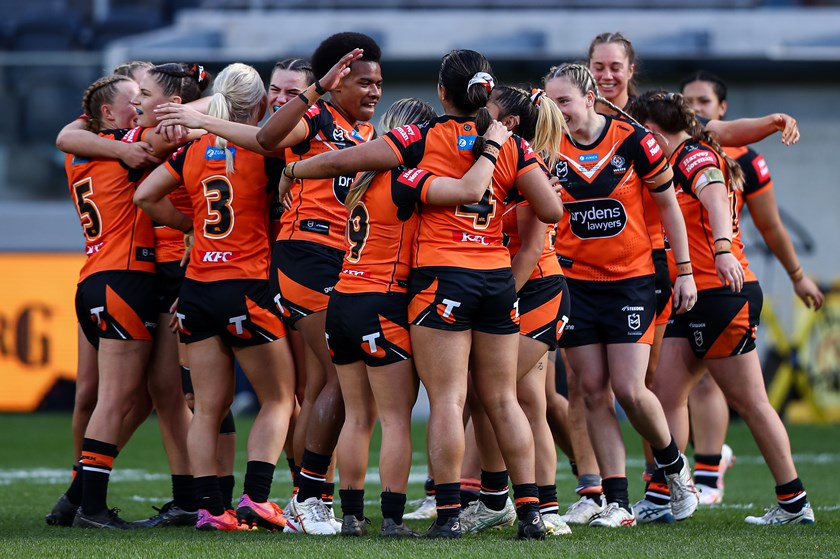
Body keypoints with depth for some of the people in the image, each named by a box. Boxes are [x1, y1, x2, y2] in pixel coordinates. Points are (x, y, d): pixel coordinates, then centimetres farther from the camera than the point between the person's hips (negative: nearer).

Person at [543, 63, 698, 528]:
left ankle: (674, 465, 17)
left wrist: (685, 272, 1)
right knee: (594, 390, -1)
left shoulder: (634, 141, -8)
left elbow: (668, 207, 2)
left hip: (631, 280, -3)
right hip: (575, 280, 3)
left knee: (629, 389, -10)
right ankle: (617, 503, 4)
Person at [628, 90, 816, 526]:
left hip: (721, 292, -10)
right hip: (695, 298, 10)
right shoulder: (684, 160, 17)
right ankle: (658, 498, 3)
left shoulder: (695, 158, -12)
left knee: (749, 401, -3)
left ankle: (795, 503, 3)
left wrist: (723, 250, -47)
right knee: (666, 392, 4)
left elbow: (715, 200, -30)